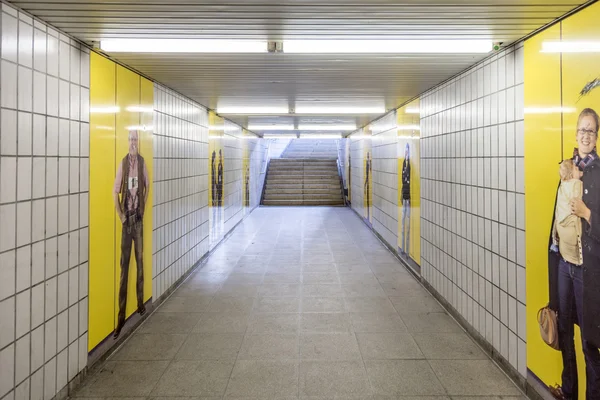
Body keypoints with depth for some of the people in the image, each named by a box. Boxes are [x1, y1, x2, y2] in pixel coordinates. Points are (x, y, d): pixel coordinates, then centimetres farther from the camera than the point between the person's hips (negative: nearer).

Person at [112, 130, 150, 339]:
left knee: (140, 260, 10)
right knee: (124, 264, -1)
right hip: (126, 217, -2)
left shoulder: (142, 162, 2)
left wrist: (143, 207, 9)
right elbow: (115, 192, -5)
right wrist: (120, 215, -9)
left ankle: (140, 303, 24)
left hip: (139, 216, 2)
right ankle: (121, 314, 3)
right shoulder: (122, 164, -5)